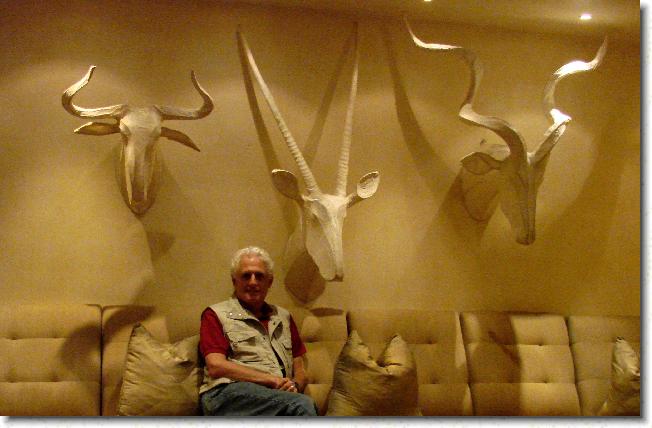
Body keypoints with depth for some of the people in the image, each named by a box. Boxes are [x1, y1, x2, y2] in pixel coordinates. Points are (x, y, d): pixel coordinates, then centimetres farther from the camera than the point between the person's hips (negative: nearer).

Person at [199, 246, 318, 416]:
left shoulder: (283, 317, 29)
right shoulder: (216, 314, 12)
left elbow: (299, 370, 26)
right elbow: (216, 366, -3)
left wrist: (295, 385, 0)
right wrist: (272, 379, -9)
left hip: (279, 393, 4)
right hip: (228, 393, -4)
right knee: (302, 404, -35)